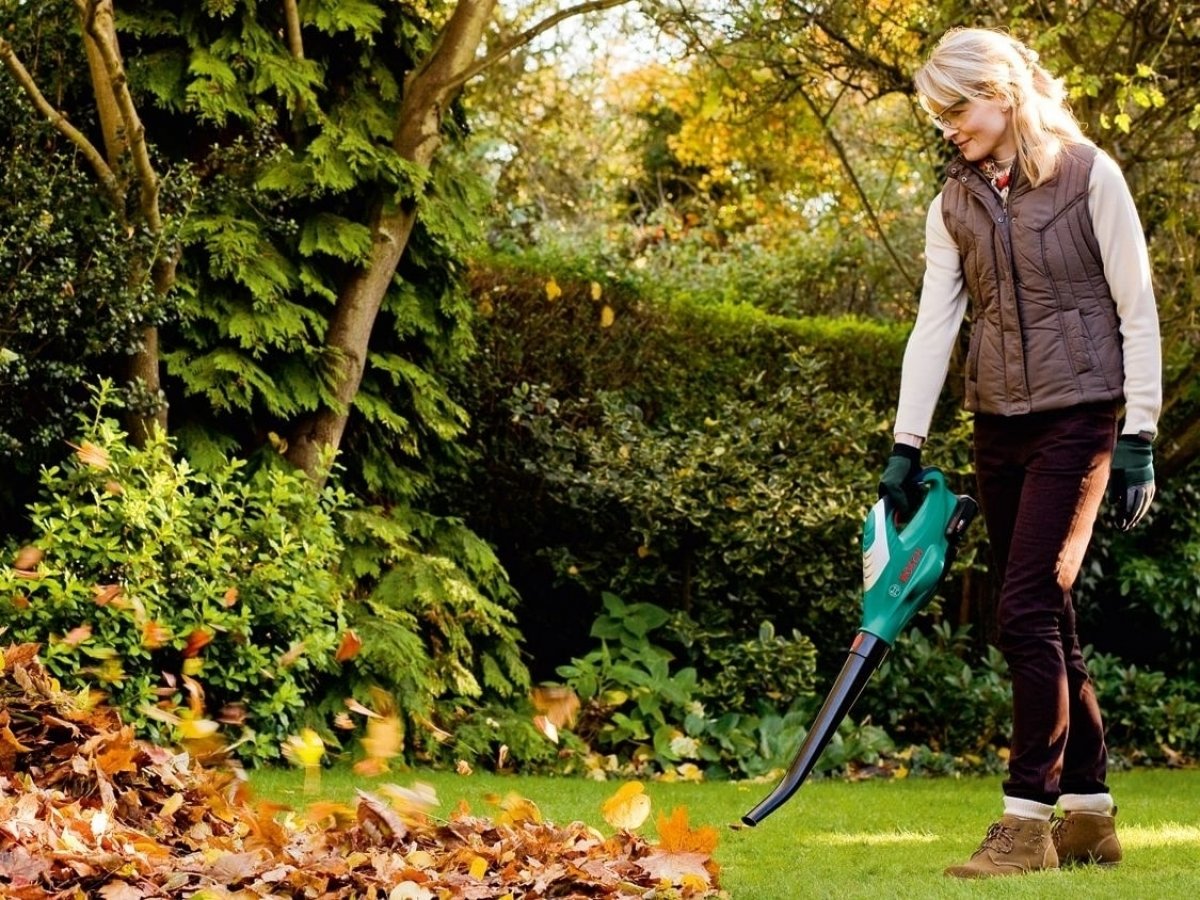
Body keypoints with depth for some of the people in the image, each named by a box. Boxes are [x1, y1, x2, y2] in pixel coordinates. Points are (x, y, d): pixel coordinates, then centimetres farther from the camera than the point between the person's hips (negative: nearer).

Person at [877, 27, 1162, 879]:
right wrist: (906, 447, -2)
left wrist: (1138, 437, -10)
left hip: (1077, 419, -6)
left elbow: (1138, 311, -6)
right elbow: (933, 325, 5)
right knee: (1047, 621, 8)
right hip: (1000, 426, 6)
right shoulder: (954, 202, 9)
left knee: (1029, 610, -14)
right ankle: (1090, 812, 16)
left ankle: (1028, 816, -12)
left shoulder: (1089, 174, -6)